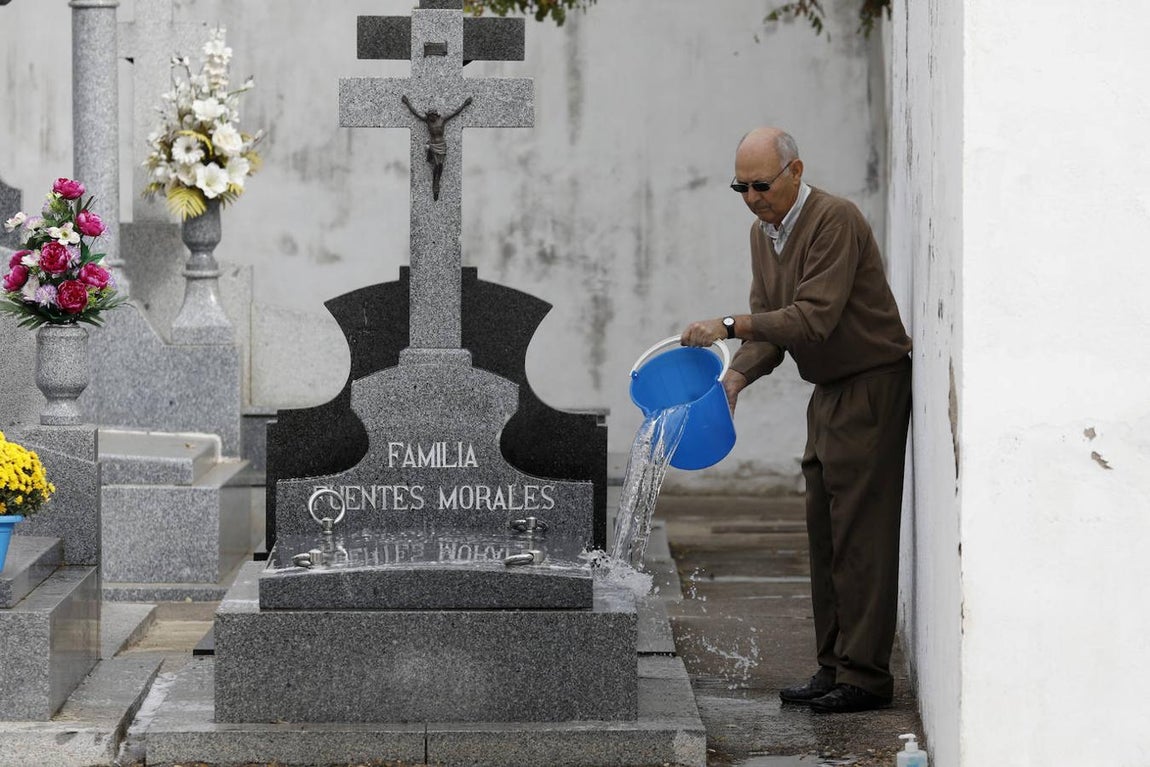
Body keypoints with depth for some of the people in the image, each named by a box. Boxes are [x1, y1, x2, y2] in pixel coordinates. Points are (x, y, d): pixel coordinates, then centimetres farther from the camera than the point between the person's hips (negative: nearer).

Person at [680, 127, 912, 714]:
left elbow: (814, 317, -27)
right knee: (824, 530, 10)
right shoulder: (763, 232, 10)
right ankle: (833, 667, 15)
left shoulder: (834, 220, -19)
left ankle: (865, 676, -9)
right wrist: (737, 377, -8)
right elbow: (772, 324, 10)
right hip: (828, 390, 9)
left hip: (873, 384, -9)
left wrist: (730, 327, -27)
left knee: (860, 531, -10)